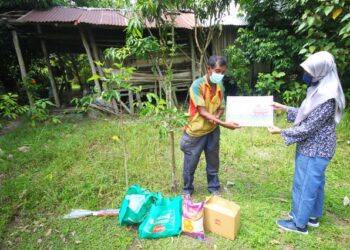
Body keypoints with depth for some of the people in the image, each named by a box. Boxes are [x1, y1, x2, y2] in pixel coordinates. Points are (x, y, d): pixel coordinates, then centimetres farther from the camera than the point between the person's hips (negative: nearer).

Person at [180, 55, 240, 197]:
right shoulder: (197, 85, -20)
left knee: (213, 161, 17)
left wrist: (216, 117, -18)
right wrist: (224, 124, -32)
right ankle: (187, 189, 31)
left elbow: (221, 108, 6)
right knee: (190, 162, 10)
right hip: (196, 131, -5)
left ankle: (214, 187, 37)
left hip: (213, 131, 5)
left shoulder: (220, 86, -1)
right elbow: (202, 111, -24)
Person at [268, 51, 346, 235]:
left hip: (314, 150, -10)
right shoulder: (320, 91, 4)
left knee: (304, 185, 4)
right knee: (315, 183, 22)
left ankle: (299, 223, 22)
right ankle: (313, 216, 40)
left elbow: (307, 128, -24)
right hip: (315, 148, 10)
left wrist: (281, 132, -15)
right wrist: (285, 109, 12)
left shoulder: (327, 99, -27)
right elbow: (307, 115, 15)